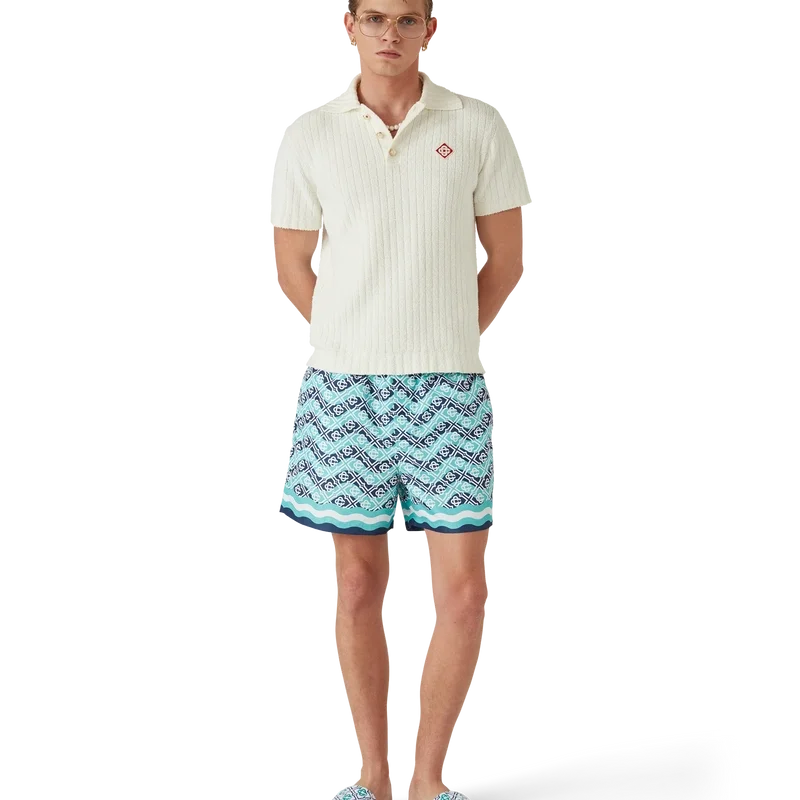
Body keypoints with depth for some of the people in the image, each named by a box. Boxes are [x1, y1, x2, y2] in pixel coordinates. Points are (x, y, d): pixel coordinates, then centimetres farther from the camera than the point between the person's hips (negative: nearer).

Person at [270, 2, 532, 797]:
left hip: (448, 386, 0)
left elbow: (506, 256, 6)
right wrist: (361, 347, 9)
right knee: (358, 586, 8)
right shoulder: (309, 134, 2)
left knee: (463, 591, -1)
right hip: (341, 384, 1)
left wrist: (446, 345, 7)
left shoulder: (478, 126, 1)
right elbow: (292, 263, 9)